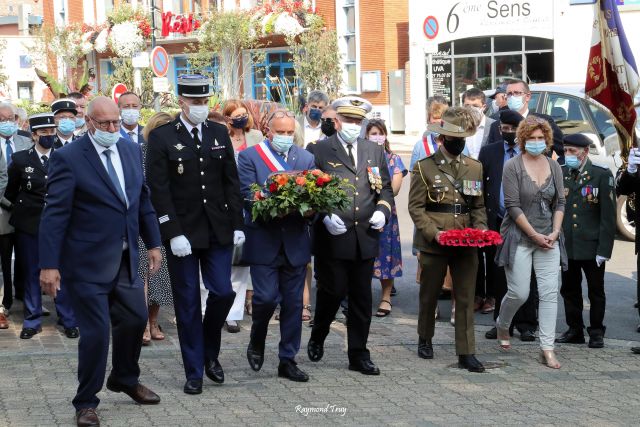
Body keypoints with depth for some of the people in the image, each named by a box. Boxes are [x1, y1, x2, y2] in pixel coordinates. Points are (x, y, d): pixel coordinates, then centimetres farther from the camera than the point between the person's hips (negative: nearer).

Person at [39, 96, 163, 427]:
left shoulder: (131, 150, 6)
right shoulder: (68, 158, -12)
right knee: (96, 331, -3)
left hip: (125, 259, 6)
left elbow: (143, 200, 14)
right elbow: (55, 214, -15)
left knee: (136, 318, 15)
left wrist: (153, 243, 12)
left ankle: (124, 380, 41)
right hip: (87, 262, -6)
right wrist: (49, 265, -18)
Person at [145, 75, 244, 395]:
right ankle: (194, 372, 13)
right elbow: (158, 190, -9)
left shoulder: (220, 134, 7)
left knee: (223, 293, 0)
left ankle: (210, 353, 25)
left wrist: (237, 224, 3)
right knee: (187, 304, 4)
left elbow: (232, 182, 9)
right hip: (182, 233, -3)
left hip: (218, 232, 3)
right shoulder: (161, 137, -4)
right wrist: (173, 233, -15)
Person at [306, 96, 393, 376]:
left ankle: (358, 355, 15)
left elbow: (386, 188, 18)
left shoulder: (375, 151, 15)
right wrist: (324, 217, -15)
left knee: (362, 297, 6)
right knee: (333, 291, -2)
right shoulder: (318, 150, 0)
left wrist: (383, 210, -1)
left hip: (366, 236, 4)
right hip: (333, 236, -4)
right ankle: (317, 338, 25)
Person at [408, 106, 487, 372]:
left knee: (466, 298, 0)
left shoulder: (475, 168, 11)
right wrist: (434, 233, -17)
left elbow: (479, 206, 15)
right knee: (429, 295, 12)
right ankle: (425, 339, 33)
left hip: (466, 244, 3)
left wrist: (481, 229, -4)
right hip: (433, 244, -2)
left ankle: (466, 353, 3)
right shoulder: (424, 168, -1)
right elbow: (416, 207, -4)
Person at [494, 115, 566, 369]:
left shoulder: (554, 167, 8)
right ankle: (502, 326, 29)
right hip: (520, 238, -4)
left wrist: (554, 232, -5)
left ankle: (547, 349, 1)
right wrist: (535, 235, -12)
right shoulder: (513, 166, -6)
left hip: (549, 239, 4)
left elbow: (560, 203, 9)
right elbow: (513, 206, -10)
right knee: (519, 293, -3)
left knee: (549, 293, -2)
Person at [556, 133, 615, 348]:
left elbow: (608, 215, -8)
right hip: (566, 246, 4)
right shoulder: (560, 174, 5)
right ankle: (574, 330, 24)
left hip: (591, 246, -4)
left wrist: (604, 249, -12)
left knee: (596, 292, 7)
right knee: (569, 290, 11)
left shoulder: (602, 175, -6)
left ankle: (596, 332, 19)